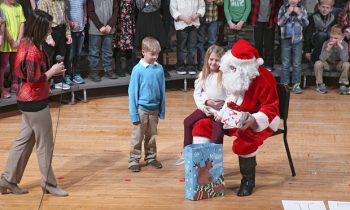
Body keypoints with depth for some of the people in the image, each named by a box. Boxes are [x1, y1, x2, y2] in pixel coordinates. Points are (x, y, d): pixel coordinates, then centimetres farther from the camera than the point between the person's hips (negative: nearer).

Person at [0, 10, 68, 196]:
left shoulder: (26, 44, 7)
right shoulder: (33, 50, -23)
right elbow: (35, 80, -23)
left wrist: (51, 71, 7)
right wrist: (53, 71, -11)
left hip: (27, 100, 10)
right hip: (35, 101, -10)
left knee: (24, 140, 16)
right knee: (45, 144, 4)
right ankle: (49, 184, 17)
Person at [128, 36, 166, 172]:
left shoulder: (159, 68, -2)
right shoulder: (138, 69, -12)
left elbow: (162, 90, 6)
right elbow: (133, 92, -8)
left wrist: (162, 110, 6)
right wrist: (134, 113, -10)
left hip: (154, 109, 4)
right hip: (141, 109, -4)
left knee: (152, 136, 16)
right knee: (137, 136, 5)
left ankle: (151, 158, 29)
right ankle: (134, 160, 14)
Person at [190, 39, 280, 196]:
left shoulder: (263, 78, -21)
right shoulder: (233, 76, 4)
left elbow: (270, 108, -21)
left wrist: (254, 121, -35)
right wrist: (222, 113, 6)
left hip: (259, 121, -8)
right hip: (234, 119, 8)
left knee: (244, 140, -38)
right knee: (202, 126, -1)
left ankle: (248, 179, -15)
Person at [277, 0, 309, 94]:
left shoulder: (302, 9, 2)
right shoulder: (283, 8, -1)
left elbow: (306, 23, -2)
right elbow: (280, 23, -8)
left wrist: (299, 14, -14)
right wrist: (288, 13, -18)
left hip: (298, 40, 1)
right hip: (286, 39, -1)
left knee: (297, 64, 4)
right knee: (285, 64, 3)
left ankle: (296, 84, 9)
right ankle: (284, 85, 9)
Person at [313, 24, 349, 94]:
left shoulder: (344, 44, -19)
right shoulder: (326, 43, -18)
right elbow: (322, 59, -27)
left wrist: (341, 47, -40)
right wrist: (328, 49, -40)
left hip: (338, 65, 0)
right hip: (328, 64, 1)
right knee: (318, 63, -27)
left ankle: (343, 85, -10)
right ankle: (320, 84, -8)